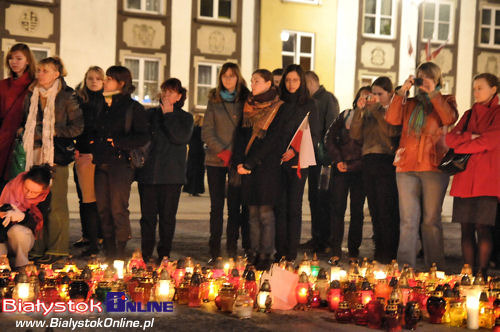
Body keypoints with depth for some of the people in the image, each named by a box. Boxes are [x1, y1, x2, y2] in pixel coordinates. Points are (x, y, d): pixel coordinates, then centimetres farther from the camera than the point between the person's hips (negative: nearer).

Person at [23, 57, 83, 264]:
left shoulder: (66, 97, -2)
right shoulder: (31, 96, 15)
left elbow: (77, 127, -4)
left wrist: (53, 131, -8)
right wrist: (30, 136, 10)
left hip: (57, 156, -5)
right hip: (36, 156, 5)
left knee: (56, 204, -3)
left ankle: (57, 249, 5)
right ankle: (39, 248, 12)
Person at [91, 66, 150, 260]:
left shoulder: (133, 107, -2)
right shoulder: (101, 105, 18)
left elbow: (143, 137, -8)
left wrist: (118, 142, -15)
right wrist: (89, 147, 10)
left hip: (120, 164, -7)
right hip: (100, 164, 7)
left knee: (118, 210, -7)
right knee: (103, 209, 7)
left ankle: (120, 256, 1)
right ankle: (109, 254, 15)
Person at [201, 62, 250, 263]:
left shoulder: (245, 101, 5)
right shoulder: (214, 101, 9)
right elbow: (206, 132, 5)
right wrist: (222, 152, -8)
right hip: (215, 160, 1)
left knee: (234, 206, -2)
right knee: (216, 206, 3)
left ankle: (232, 250, 5)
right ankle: (214, 251, 9)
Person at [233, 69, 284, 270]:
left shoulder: (277, 109, -4)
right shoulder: (249, 106, 15)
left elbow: (272, 140, -11)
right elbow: (241, 134, 10)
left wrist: (249, 163, -13)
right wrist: (239, 161, -4)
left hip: (266, 165, -5)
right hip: (247, 166, 5)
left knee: (265, 210, -6)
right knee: (252, 210, 7)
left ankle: (265, 254, 0)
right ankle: (254, 252, 13)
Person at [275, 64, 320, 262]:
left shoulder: (309, 105, 3)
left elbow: (315, 136, 0)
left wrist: (295, 151, -12)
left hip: (298, 162, -3)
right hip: (279, 161, 3)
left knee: (294, 207, -3)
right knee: (280, 206, 2)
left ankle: (292, 252, 2)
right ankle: (280, 251, 7)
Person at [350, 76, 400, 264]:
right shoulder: (368, 113, 18)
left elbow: (391, 130, -17)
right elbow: (355, 135, 7)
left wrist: (377, 108, -12)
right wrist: (359, 110, -2)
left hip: (386, 162, -6)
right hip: (368, 162, 6)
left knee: (387, 209, -8)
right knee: (374, 209, 7)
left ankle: (389, 253, -2)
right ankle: (379, 250, 14)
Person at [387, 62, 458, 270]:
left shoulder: (445, 101, 13)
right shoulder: (409, 103, 19)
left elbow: (450, 119, -9)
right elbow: (392, 119, 2)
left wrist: (433, 93, -6)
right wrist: (402, 92, -2)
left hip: (434, 167, -2)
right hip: (406, 167, 2)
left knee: (431, 220, 0)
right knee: (408, 220, -2)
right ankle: (405, 267, -2)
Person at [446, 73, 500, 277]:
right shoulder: (469, 115, 21)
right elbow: (450, 138, 10)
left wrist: (461, 147, -1)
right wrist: (471, 136, -7)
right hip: (464, 179, 5)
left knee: (483, 228, -9)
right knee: (466, 229, 2)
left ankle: (482, 274, -3)